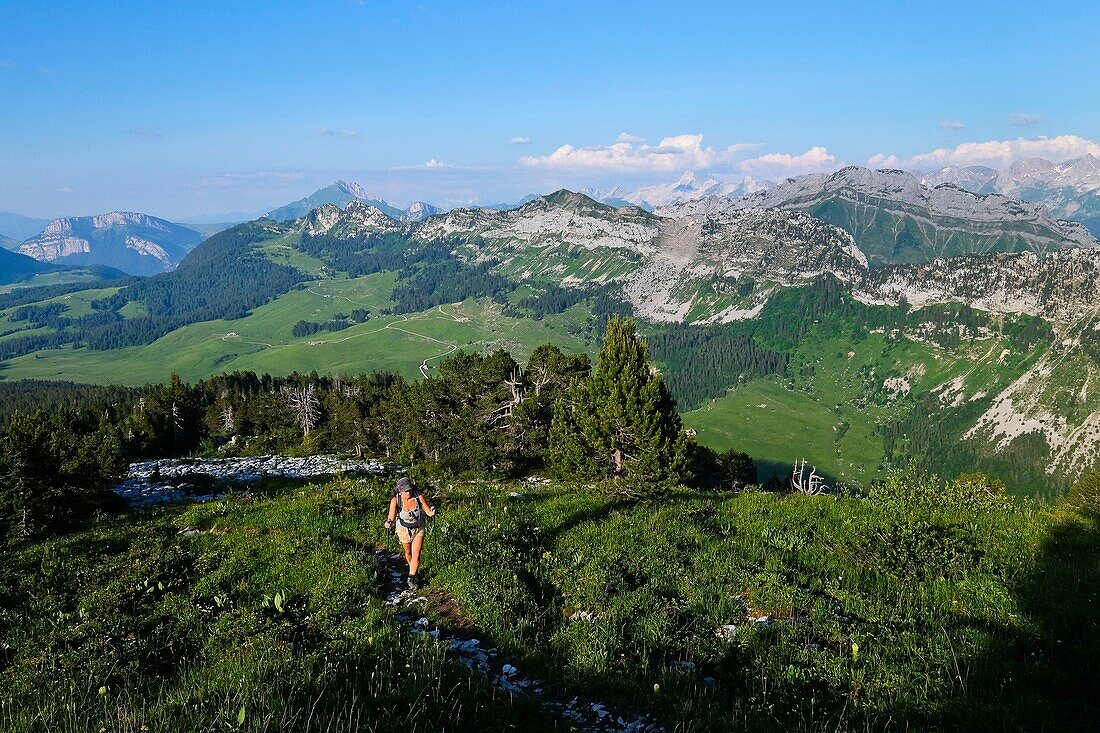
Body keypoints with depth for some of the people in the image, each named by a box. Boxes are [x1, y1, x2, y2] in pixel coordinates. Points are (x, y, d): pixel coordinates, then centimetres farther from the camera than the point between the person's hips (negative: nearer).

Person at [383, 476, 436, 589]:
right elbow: (392, 517, -20)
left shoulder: (419, 497, -26)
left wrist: (432, 512, -39)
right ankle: (413, 570, 49)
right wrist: (388, 522, -42)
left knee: (416, 554, -8)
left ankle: (411, 578, 4)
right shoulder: (395, 500, -26)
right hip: (404, 529, 1)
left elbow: (428, 512, -16)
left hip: (418, 529, -1)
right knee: (408, 552, 22)